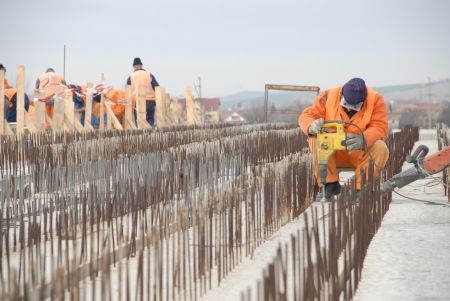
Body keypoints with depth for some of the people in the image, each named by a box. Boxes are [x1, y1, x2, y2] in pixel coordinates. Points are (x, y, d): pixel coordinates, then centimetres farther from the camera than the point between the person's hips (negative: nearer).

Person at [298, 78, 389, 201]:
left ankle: (362, 188, -12)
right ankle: (330, 185, -15)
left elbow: (380, 128, -21)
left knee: (380, 148, -31)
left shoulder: (375, 100, -13)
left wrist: (363, 139, -44)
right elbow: (306, 116, -12)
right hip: (333, 152, 1)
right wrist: (312, 126, -38)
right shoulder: (328, 96, -10)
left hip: (361, 152, -1)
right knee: (315, 140, -28)